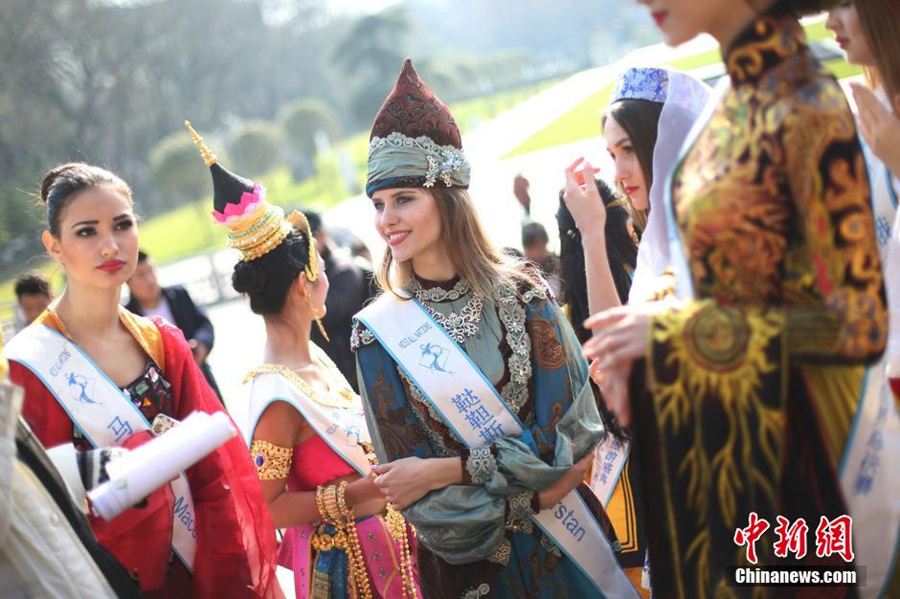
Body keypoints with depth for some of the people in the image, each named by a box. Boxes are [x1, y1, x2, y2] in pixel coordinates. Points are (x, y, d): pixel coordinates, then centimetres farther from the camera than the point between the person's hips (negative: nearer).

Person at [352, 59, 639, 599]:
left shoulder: (520, 293, -8)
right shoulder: (378, 332, -8)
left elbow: (562, 427, -12)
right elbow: (411, 487, -8)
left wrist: (444, 471, -17)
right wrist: (529, 494, -15)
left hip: (569, 543, 1)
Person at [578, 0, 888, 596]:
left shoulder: (808, 109, -21)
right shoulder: (736, 95, 1)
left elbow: (860, 323, -21)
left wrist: (678, 329, -20)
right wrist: (642, 341, -4)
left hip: (779, 429, -7)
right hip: (710, 418, 7)